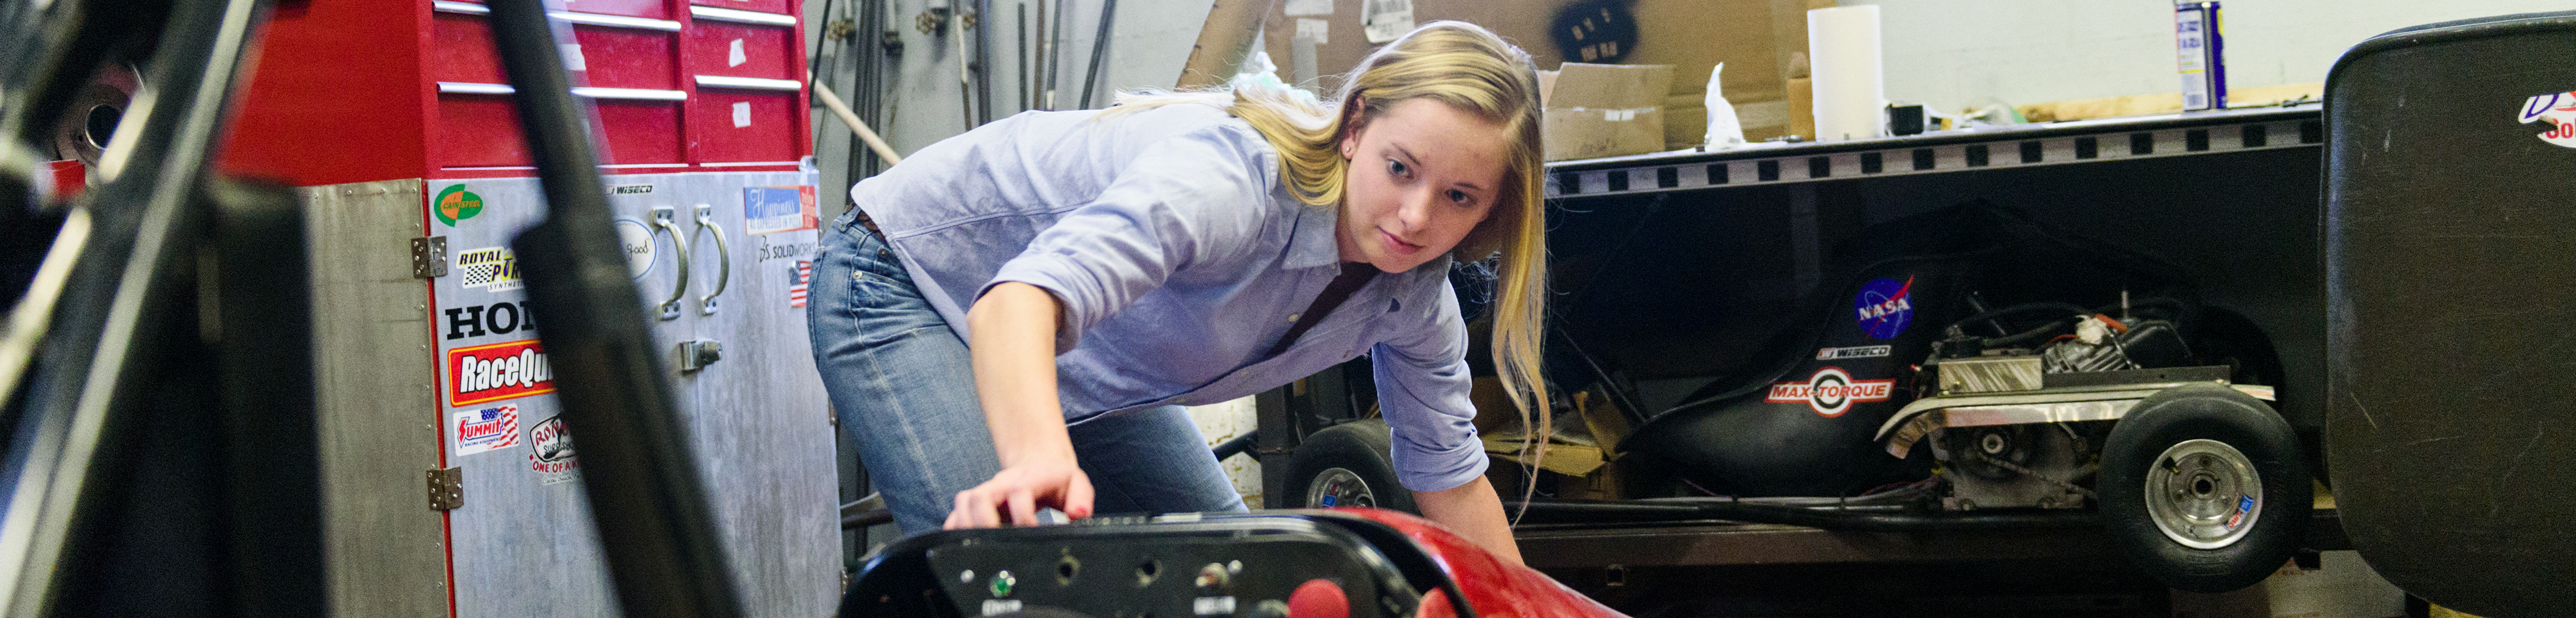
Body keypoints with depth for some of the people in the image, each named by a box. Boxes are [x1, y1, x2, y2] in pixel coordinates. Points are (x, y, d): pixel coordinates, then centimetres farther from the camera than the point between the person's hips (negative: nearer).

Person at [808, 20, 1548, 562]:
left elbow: (1449, 472, 1)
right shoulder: (1234, 174, -39)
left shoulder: (1415, 294, -13)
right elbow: (1021, 295, -54)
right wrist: (1039, 456, -73)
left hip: (1086, 375, 8)